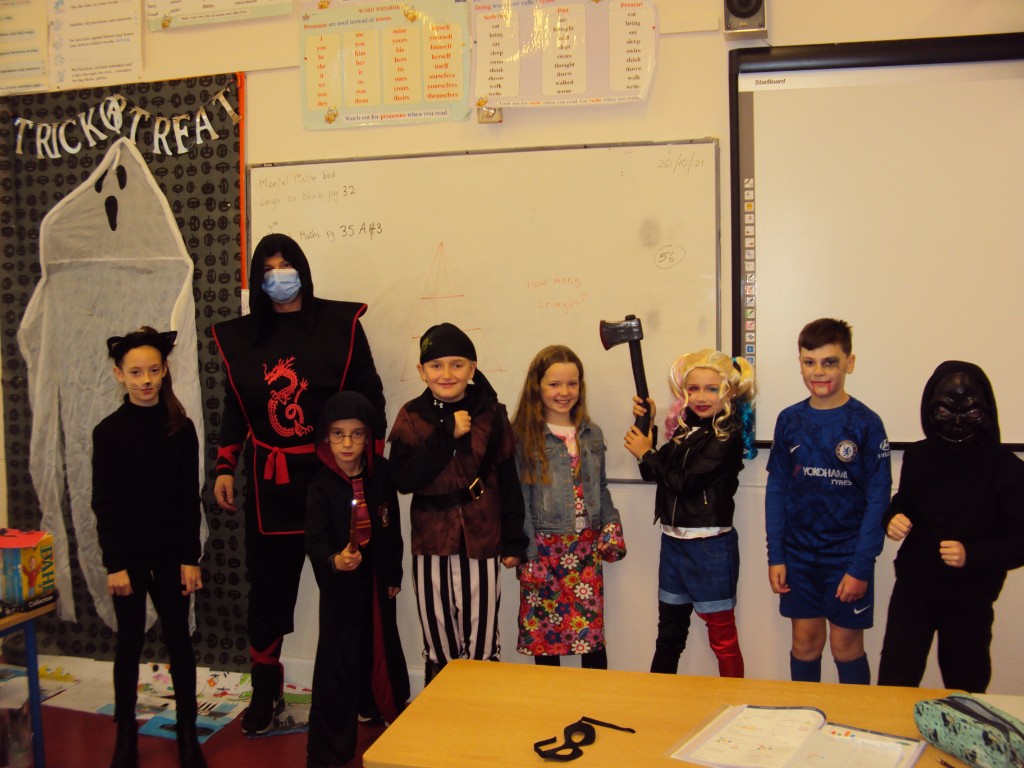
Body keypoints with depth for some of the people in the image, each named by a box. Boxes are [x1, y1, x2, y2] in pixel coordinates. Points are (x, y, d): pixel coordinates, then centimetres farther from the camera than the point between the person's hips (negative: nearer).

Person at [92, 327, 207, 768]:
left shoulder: (181, 427, -2)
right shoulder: (109, 431, -5)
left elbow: (190, 497, 0)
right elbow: (103, 502, -4)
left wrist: (191, 557, -2)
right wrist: (114, 563, -8)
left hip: (171, 552, 1)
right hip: (129, 553, -1)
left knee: (178, 638, 8)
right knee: (130, 641, 8)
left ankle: (187, 733, 20)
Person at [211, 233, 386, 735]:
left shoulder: (339, 324, -1)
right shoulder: (242, 336, 11)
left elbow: (368, 395, -1)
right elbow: (234, 408, 16)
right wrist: (224, 468, 9)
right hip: (269, 483, 3)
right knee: (268, 585, 9)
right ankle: (265, 691, 24)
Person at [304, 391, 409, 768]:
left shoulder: (380, 473, -7)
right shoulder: (321, 486, -17)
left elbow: (392, 527, 3)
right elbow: (315, 538, -27)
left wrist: (394, 574, 7)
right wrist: (334, 560, -48)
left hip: (377, 579, 5)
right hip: (340, 583, -4)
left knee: (382, 645, 24)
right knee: (338, 660, -3)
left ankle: (375, 704, 52)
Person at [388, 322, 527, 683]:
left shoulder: (492, 415, -3)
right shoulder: (412, 417, -2)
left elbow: (509, 482, 1)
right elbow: (403, 479, -14)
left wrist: (514, 541, 1)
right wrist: (446, 435, -19)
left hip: (482, 542, -1)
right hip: (431, 543, 1)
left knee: (482, 643, 8)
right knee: (438, 644, 14)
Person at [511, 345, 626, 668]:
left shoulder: (592, 434, 9)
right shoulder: (524, 436, -6)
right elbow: (519, 498, -7)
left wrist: (611, 526, 4)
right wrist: (528, 553, -11)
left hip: (587, 546, 4)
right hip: (544, 548, -3)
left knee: (593, 632, 6)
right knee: (545, 637, 6)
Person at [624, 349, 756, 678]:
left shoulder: (728, 436, -15)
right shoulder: (685, 427, 7)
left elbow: (684, 482, -19)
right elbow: (655, 473, 6)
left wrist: (646, 454, -8)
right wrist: (648, 426, -3)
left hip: (710, 546, -7)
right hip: (673, 539, 8)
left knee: (722, 634, 6)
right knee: (669, 629, 20)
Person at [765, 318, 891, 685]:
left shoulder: (865, 423, -8)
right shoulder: (789, 420, 1)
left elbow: (878, 499, -8)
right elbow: (776, 489, 5)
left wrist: (861, 567, -11)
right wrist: (775, 556, 1)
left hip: (847, 555, -3)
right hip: (799, 554, 3)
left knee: (846, 645, 8)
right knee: (805, 641, 12)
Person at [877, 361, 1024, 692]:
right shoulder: (918, 457, -4)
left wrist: (971, 554, -27)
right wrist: (893, 518, -8)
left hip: (970, 602, -2)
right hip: (912, 590, 2)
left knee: (965, 693, 16)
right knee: (892, 687, 3)